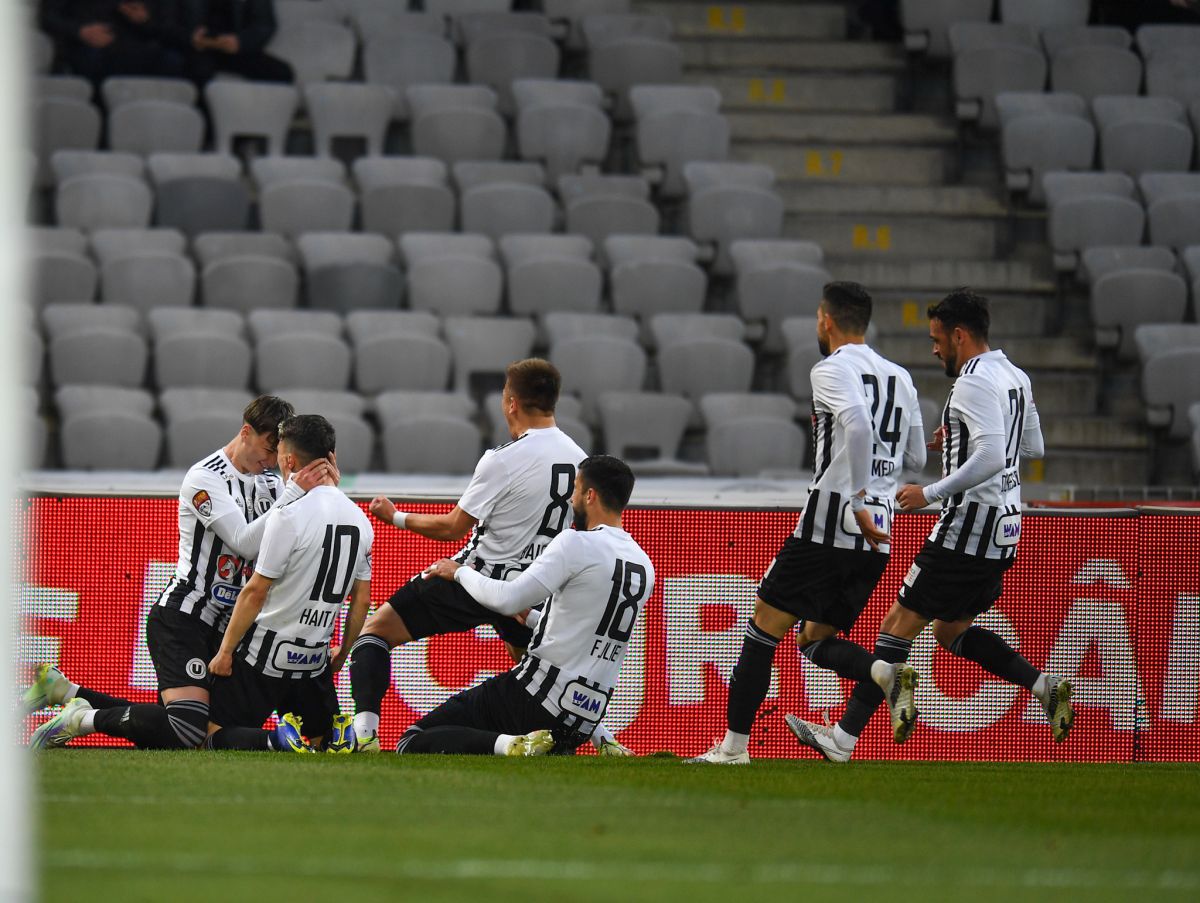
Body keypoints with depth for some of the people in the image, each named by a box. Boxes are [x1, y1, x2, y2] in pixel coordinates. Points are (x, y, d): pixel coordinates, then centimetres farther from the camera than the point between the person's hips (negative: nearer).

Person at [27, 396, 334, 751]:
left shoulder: (269, 483, 12)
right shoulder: (206, 478, -13)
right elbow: (246, 542, -21)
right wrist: (294, 493, -27)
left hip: (219, 627, 9)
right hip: (180, 618, -9)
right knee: (188, 730, -25)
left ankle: (64, 690, 23)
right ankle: (85, 718, -7)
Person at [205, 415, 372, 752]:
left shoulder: (289, 515, -17)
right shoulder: (359, 519, 6)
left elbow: (255, 591, -15)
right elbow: (361, 600, 12)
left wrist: (225, 651, -8)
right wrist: (341, 655, 23)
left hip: (265, 655, -6)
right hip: (315, 659, 6)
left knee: (215, 734, 1)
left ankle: (276, 742, -24)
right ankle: (342, 735, -13)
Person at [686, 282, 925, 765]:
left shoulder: (834, 369, -7)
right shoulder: (899, 377, 15)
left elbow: (859, 423, -27)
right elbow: (915, 458, 21)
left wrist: (859, 501, -24)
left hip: (829, 524, -7)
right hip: (876, 540, 7)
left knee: (764, 627, 4)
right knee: (815, 641, 15)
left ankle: (734, 746, 4)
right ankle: (887, 673, -14)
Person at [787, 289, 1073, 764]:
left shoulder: (974, 383, -17)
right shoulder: (1014, 377, 13)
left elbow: (991, 458, -28)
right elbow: (1033, 447, 24)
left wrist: (931, 493, -22)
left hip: (968, 524, -10)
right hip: (1002, 527, 10)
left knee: (900, 623, -4)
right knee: (952, 631, 20)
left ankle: (843, 738, -3)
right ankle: (1044, 686, 6)